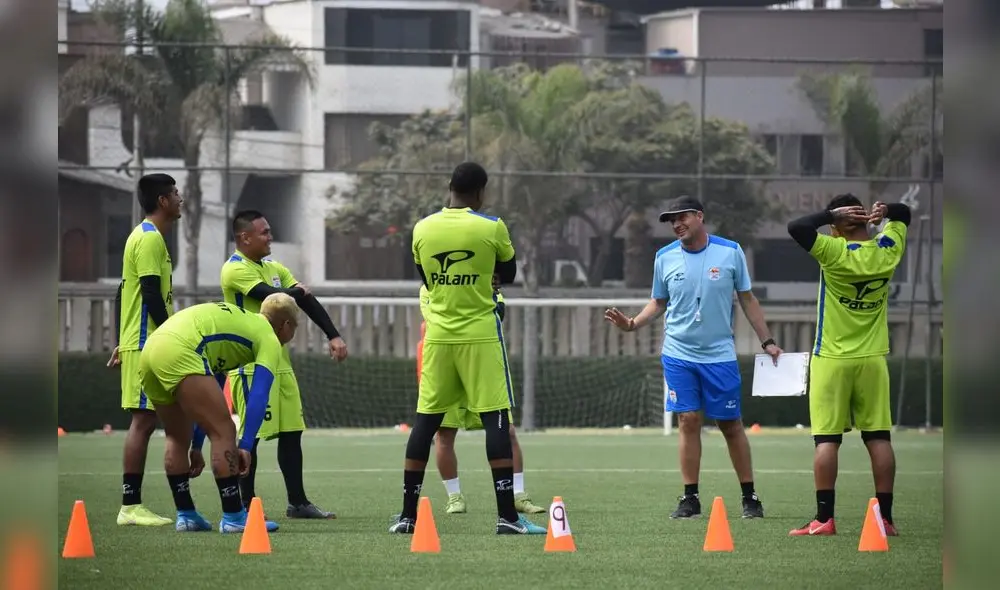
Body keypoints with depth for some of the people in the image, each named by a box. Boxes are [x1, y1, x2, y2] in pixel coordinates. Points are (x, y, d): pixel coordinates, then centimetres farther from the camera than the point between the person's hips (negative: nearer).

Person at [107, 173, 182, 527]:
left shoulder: (142, 236, 19)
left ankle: (132, 504, 10)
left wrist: (122, 343, 21)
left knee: (145, 421, 9)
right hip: (148, 345, -10)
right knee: (143, 420, -10)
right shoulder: (151, 238, -12)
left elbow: (124, 292, 21)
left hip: (138, 342, 10)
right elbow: (151, 293, -20)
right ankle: (131, 506, -10)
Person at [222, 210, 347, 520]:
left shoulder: (275, 268, 15)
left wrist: (333, 335, -1)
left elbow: (305, 300, 11)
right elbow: (273, 297, -22)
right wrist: (298, 292, -1)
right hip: (250, 364, -8)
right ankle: (246, 504, 1)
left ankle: (298, 502, 14)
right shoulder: (236, 270, -12)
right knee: (251, 435, -5)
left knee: (291, 432, 8)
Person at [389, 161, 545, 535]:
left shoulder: (422, 229, 1)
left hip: (439, 335, 4)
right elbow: (508, 276, 8)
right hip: (480, 335, -4)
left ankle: (408, 515, 8)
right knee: (496, 419, -2)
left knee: (425, 420, 8)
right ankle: (507, 515, -6)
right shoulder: (492, 228, -9)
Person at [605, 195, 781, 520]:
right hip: (679, 354, 1)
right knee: (688, 421, -3)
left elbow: (747, 299, 6)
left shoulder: (730, 252, -1)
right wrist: (632, 323, -5)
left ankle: (749, 496, 11)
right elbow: (658, 302, 13)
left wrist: (767, 341, 3)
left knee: (731, 424, 2)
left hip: (720, 355, -1)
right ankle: (690, 498, 3)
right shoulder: (665, 257, 3)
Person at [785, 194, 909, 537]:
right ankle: (885, 518, 5)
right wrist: (884, 212, -1)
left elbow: (796, 227, -22)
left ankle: (824, 519, -6)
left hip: (832, 359, -4)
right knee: (878, 438, 5)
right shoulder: (887, 250, 0)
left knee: (827, 439, -2)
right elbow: (903, 213, 18)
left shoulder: (835, 252, -16)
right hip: (872, 359, 4)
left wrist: (831, 214, -12)